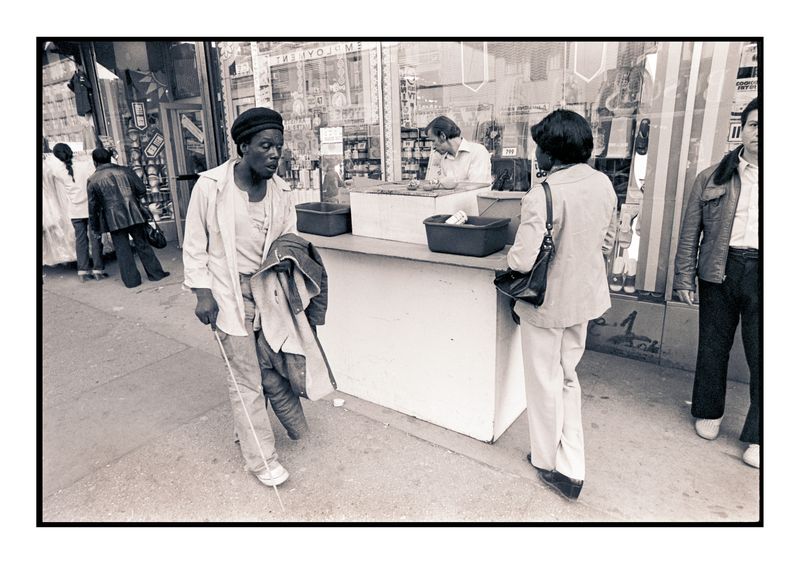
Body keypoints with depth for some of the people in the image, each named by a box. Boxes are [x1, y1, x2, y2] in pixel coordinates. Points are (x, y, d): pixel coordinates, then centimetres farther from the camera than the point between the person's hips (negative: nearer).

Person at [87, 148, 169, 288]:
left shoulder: (93, 180, 1)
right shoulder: (125, 171, 4)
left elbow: (93, 207, 2)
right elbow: (142, 190, 2)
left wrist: (95, 229, 10)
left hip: (114, 219, -1)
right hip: (134, 215, 2)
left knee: (122, 250, 6)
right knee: (142, 245, 12)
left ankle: (131, 279, 9)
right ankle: (155, 273, 14)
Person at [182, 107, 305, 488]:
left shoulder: (280, 191, 1)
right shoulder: (211, 186, -10)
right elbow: (194, 245, -3)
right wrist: (203, 293, -9)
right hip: (229, 293, -4)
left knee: (272, 368, 11)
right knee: (246, 379, 3)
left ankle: (249, 426, 40)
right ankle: (260, 457, 19)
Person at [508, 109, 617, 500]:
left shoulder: (542, 196, -25)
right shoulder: (604, 184, -2)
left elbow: (522, 261, -26)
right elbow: (607, 242, 9)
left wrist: (511, 254, -4)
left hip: (548, 303, -7)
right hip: (585, 297, 7)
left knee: (545, 384, 13)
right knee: (568, 378, 21)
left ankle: (547, 460, 34)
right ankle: (571, 469, 27)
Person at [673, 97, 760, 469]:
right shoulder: (712, 178, 5)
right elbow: (690, 231, 4)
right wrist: (684, 278, -1)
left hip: (759, 272, -1)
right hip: (720, 271, 1)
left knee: (760, 355, 2)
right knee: (712, 347, 12)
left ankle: (757, 436, 15)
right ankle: (709, 412, 31)